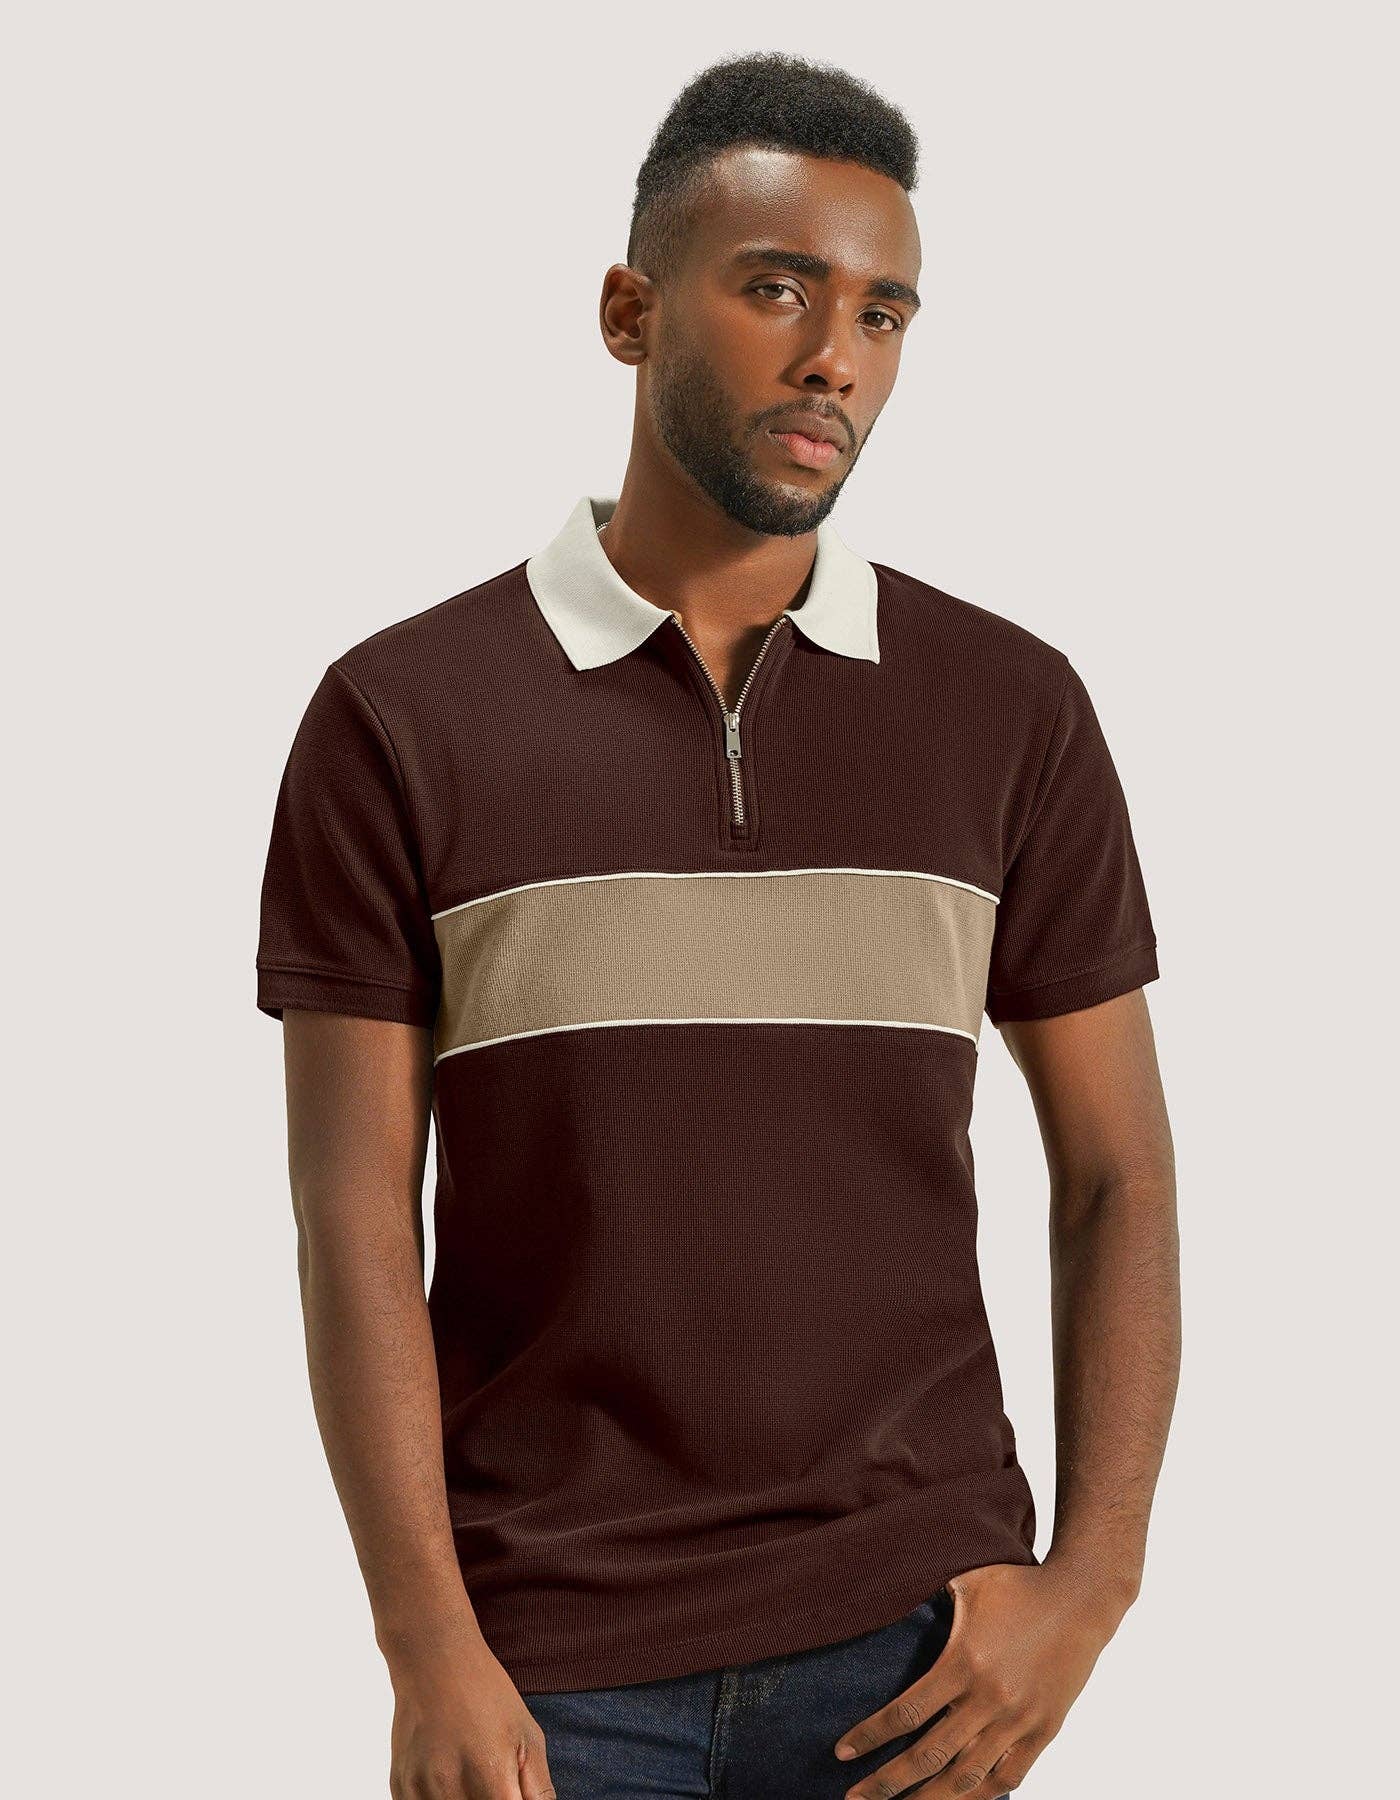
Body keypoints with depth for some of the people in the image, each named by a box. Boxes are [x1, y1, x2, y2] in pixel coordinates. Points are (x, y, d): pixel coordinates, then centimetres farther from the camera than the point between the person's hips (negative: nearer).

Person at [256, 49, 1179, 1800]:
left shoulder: (1009, 711, 1)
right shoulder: (399, 717, -3)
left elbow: (1115, 1181, 5)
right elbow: (357, 1217, -4)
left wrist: (1089, 1584, -5)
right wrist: (428, 1652, -11)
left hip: (909, 1642, 1)